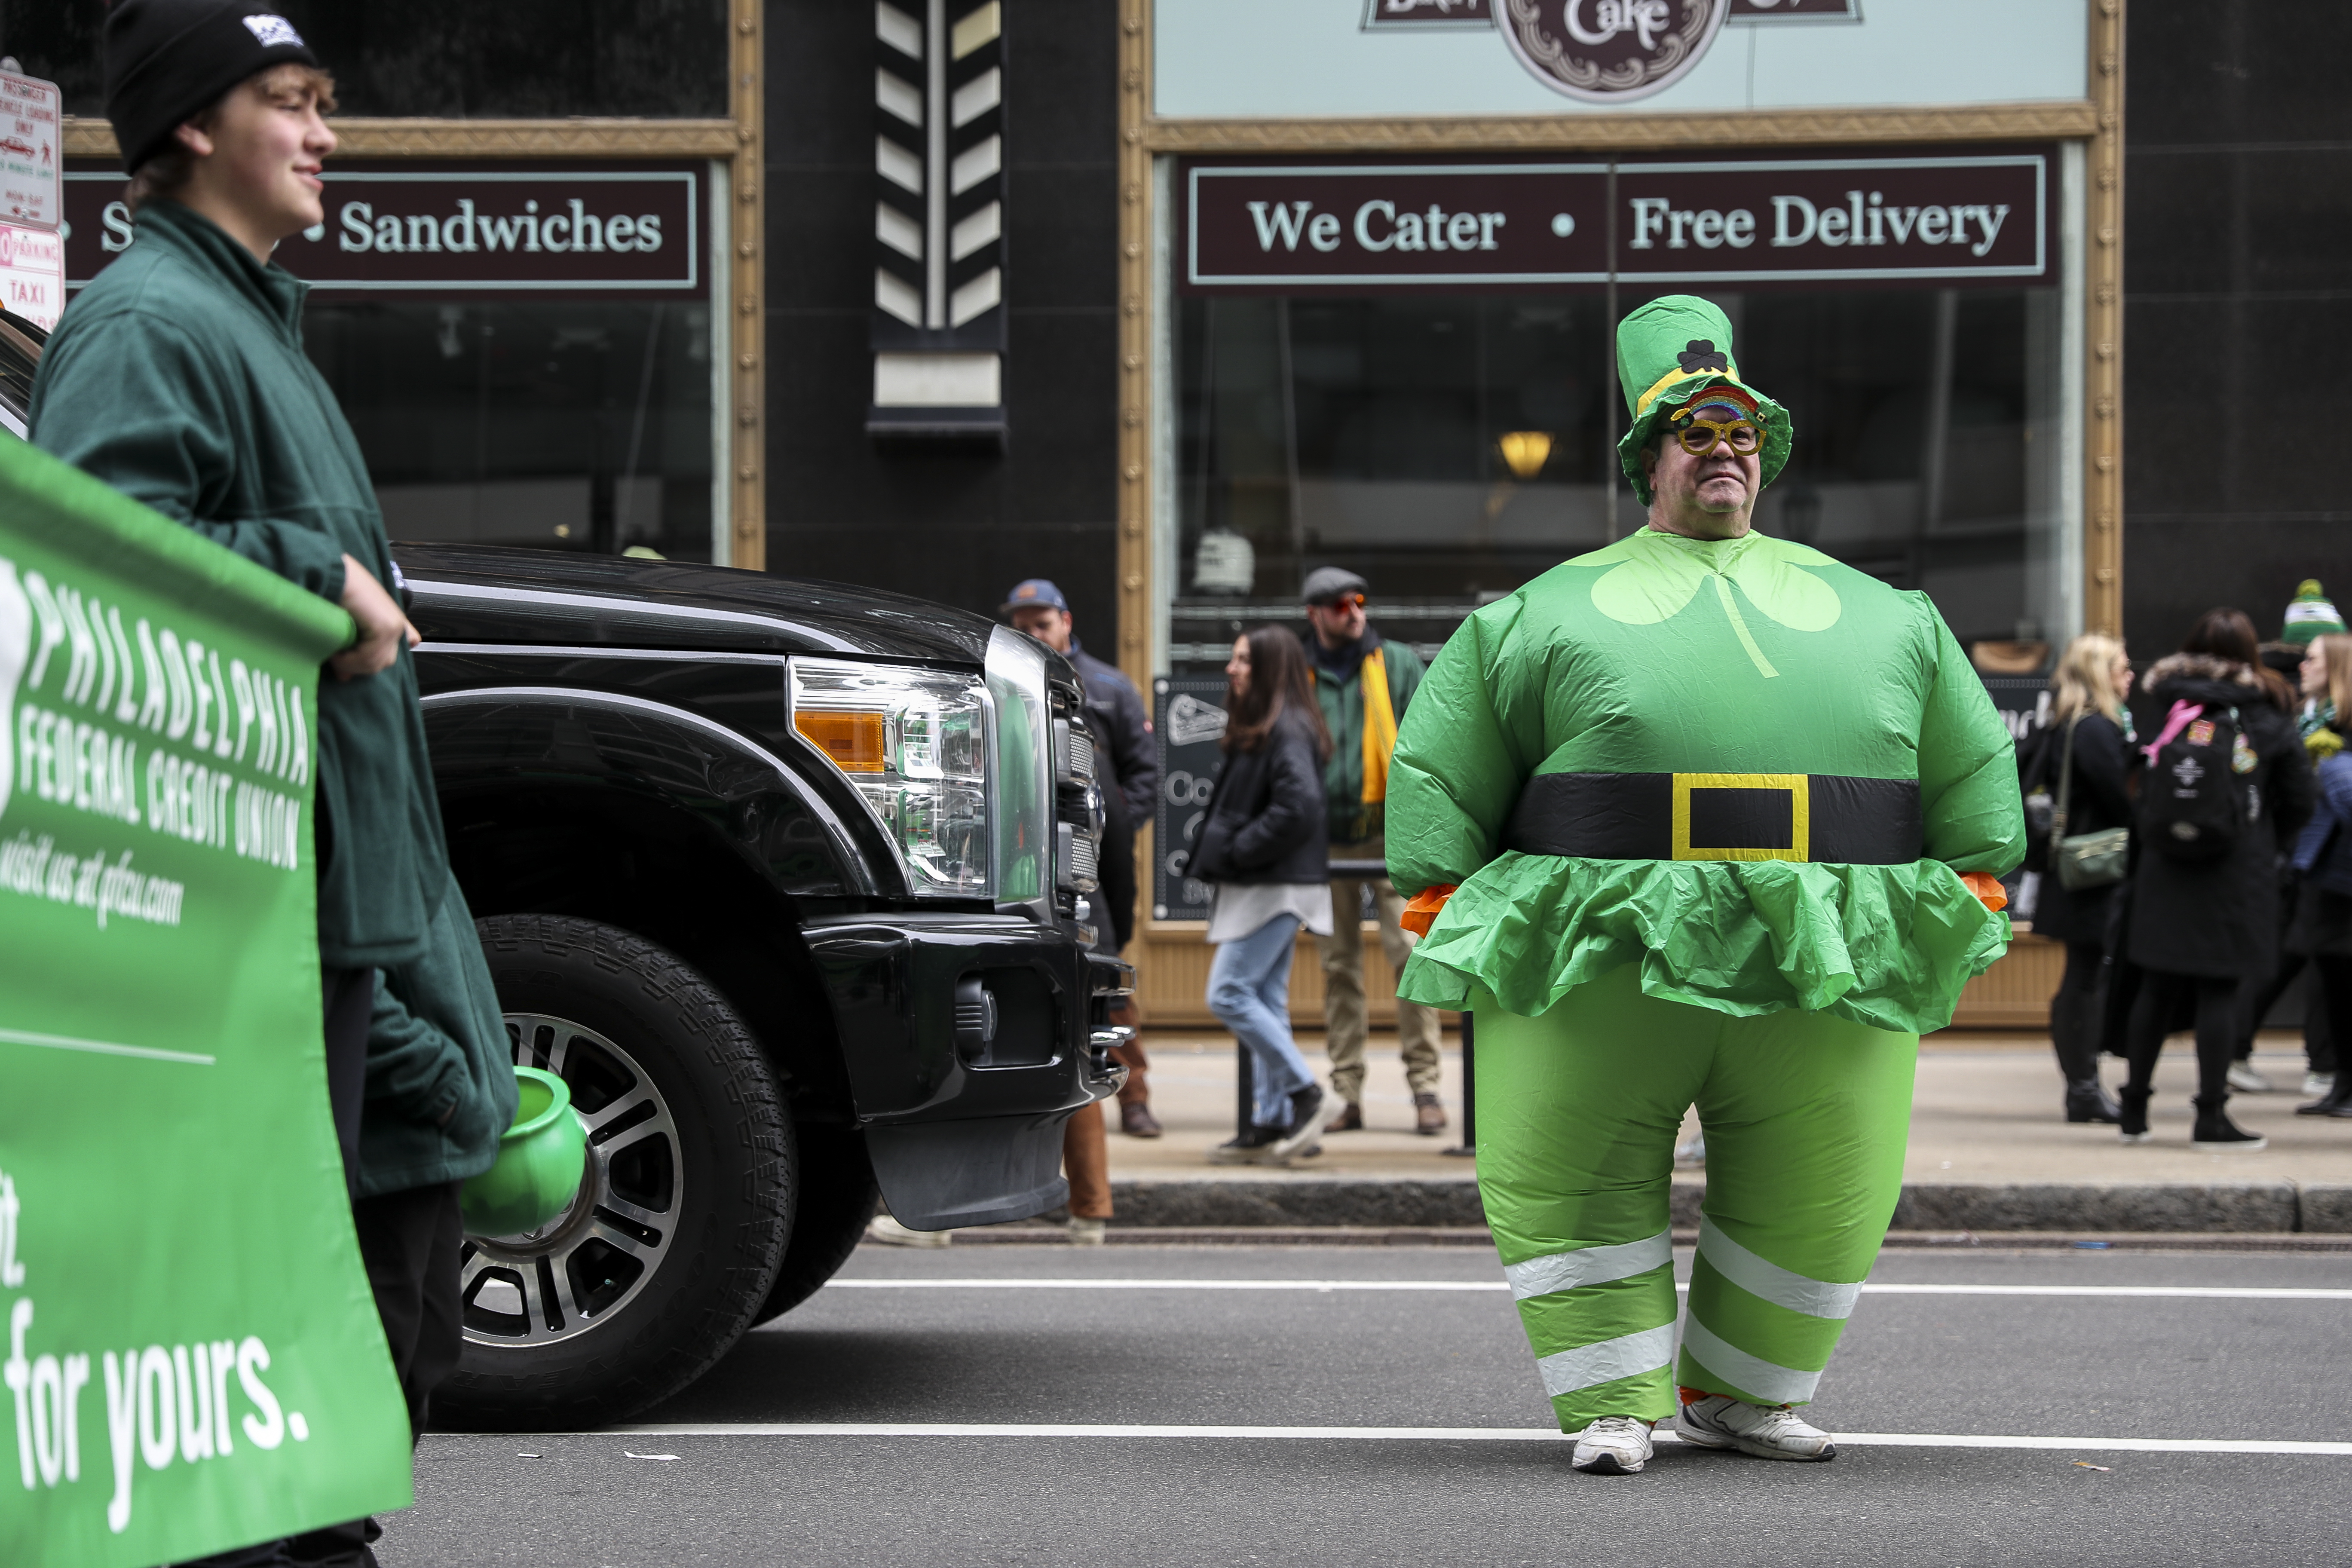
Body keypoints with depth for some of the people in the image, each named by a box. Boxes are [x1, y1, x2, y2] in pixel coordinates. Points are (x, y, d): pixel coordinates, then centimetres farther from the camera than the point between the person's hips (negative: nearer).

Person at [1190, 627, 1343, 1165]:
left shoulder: (1288, 731, -15)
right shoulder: (1257, 730, 17)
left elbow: (1298, 808, -25)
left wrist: (1237, 852, -18)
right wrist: (1225, 852, 9)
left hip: (1275, 889, -10)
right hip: (1261, 887, 10)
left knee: (1229, 993, -11)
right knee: (1265, 1001, 10)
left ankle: (1306, 1094, -7)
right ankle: (1274, 1122, 12)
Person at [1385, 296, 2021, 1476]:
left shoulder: (1876, 616, 22)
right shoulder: (1553, 612, 14)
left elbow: (1972, 767, 28)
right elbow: (1439, 765, 13)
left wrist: (1971, 894, 20)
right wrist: (1440, 914, 7)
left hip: (1827, 961, 2)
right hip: (1606, 953, -2)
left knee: (1818, 1196, 4)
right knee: (1573, 1181, -6)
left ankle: (1736, 1392, 21)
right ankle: (1612, 1405, 5)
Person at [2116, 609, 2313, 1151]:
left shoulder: (2169, 714, 1)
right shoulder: (2267, 724, -2)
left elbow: (2142, 792, 4)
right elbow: (2299, 801, 3)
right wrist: (2268, 845, 16)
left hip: (2165, 875, 3)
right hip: (2237, 878, -3)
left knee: (2157, 989, 11)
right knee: (2219, 992, 0)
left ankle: (2134, 1109, 15)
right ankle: (2211, 1116, -1)